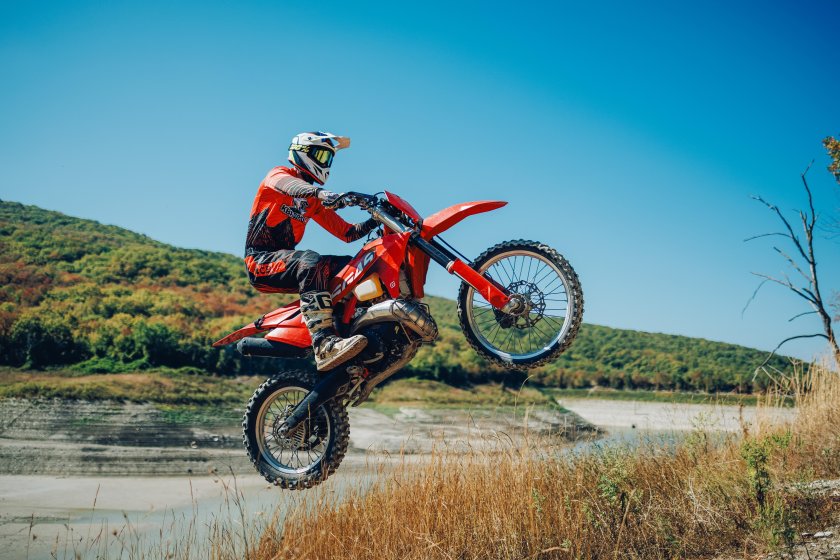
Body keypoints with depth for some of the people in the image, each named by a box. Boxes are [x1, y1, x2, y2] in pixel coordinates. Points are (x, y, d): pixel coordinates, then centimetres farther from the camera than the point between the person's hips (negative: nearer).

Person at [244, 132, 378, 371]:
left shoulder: (314, 201, 21)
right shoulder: (279, 175, 0)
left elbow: (347, 233, 15)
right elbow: (294, 188, -27)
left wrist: (376, 221, -2)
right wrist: (325, 194, -47)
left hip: (286, 260, 8)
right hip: (261, 261, -8)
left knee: (351, 266, -5)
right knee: (311, 263, -37)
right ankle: (325, 345, -53)